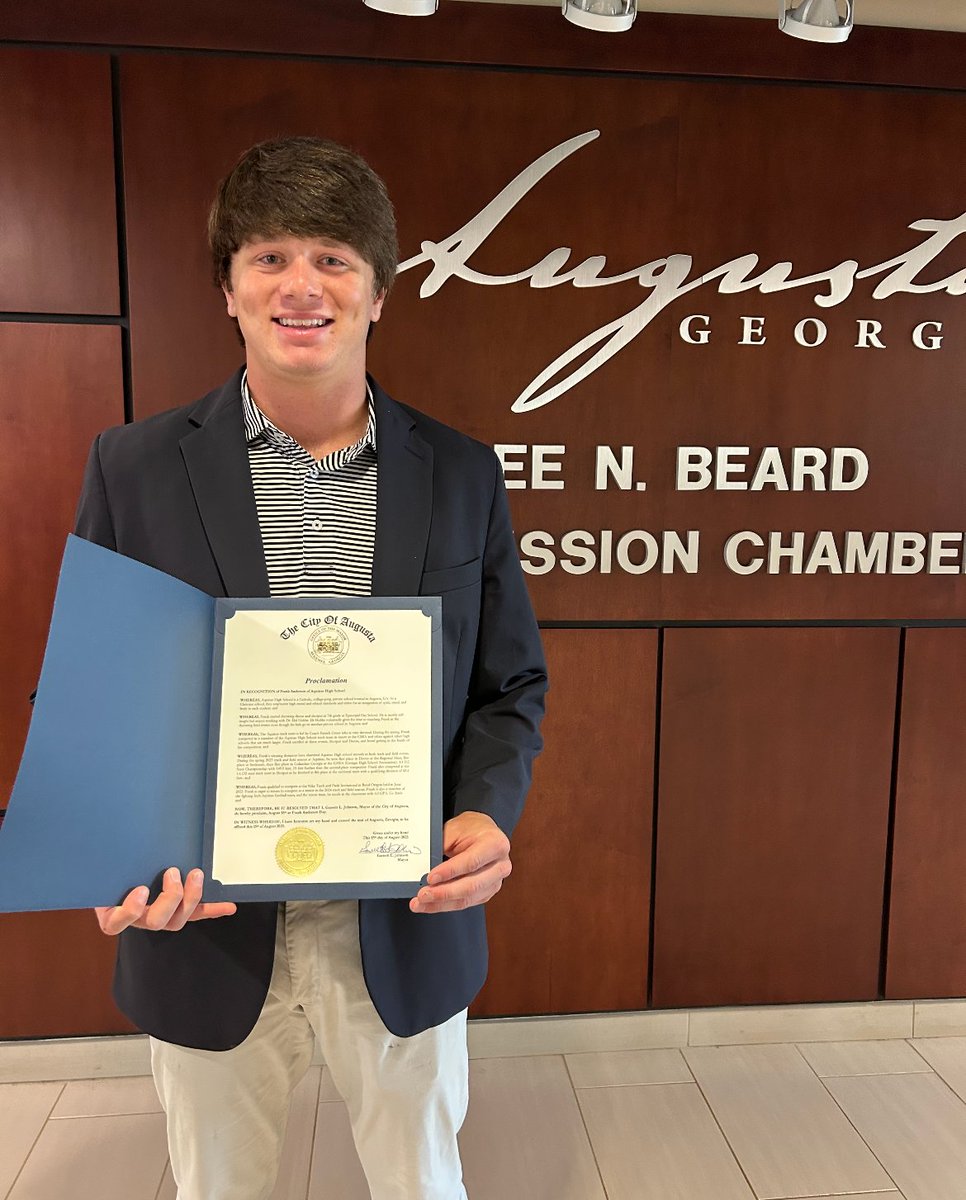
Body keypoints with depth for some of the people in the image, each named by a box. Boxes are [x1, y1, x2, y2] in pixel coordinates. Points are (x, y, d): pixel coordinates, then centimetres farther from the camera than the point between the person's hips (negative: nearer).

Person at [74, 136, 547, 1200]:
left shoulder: (462, 474, -3)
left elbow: (510, 685, 3)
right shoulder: (133, 466, -5)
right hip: (201, 932, 0)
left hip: (406, 935, 1)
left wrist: (489, 810, -15)